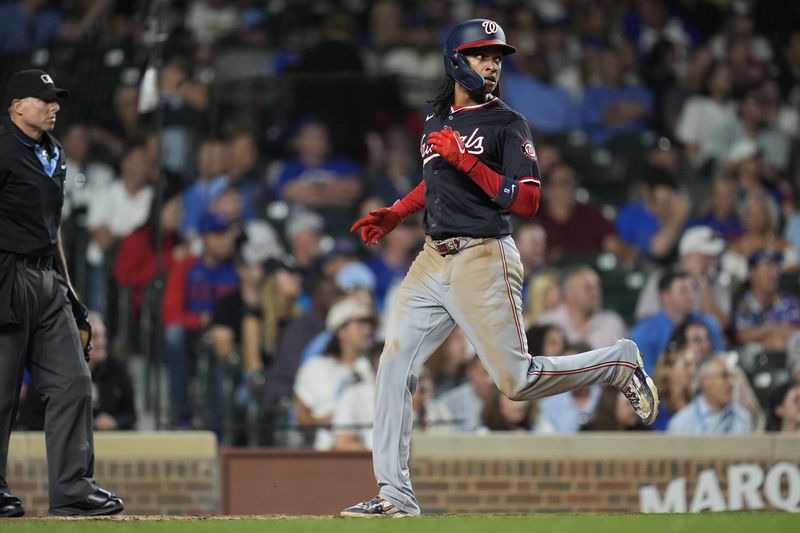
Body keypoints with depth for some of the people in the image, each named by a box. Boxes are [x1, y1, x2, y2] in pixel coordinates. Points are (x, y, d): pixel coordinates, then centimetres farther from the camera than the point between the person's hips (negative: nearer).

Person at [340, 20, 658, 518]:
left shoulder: (507, 124, -7)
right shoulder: (436, 118, 14)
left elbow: (527, 201, -16)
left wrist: (465, 159, -21)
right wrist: (395, 214, 20)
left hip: (484, 258, -6)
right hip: (434, 259, 7)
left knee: (516, 379, -8)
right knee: (395, 367, -2)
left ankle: (619, 363, 15)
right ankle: (395, 495, 2)